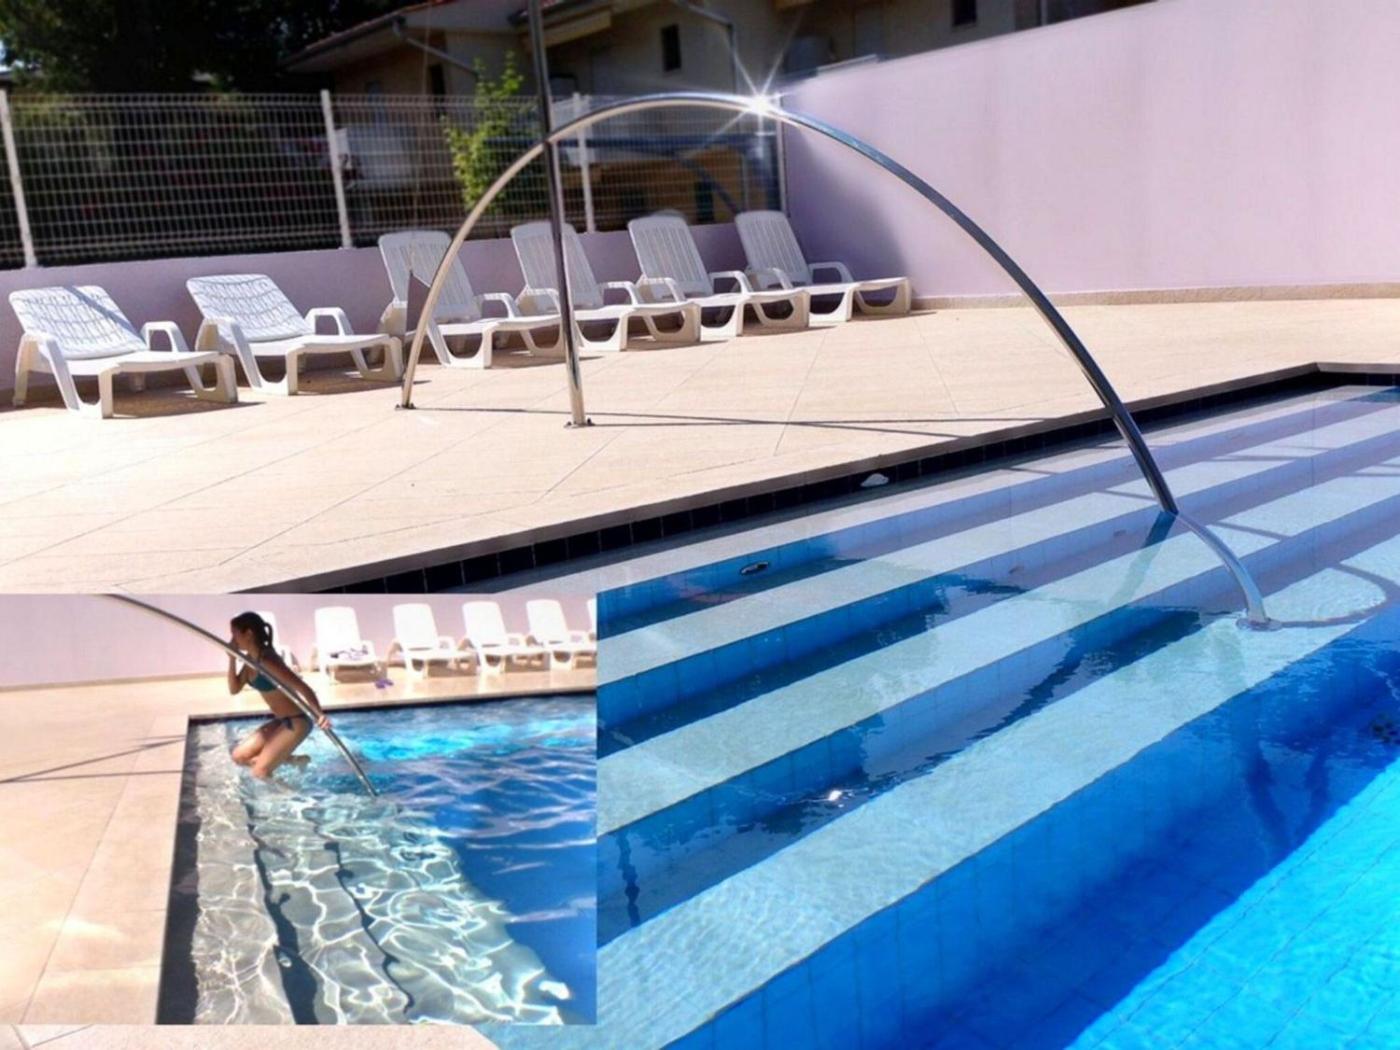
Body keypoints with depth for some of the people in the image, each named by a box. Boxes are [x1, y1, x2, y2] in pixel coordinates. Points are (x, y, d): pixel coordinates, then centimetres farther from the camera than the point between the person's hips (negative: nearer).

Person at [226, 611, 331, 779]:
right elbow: (234, 689, 10)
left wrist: (320, 715, -45)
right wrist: (232, 659, -4)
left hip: (296, 722, -9)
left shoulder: (267, 661, -25)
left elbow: (303, 688, -30)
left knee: (260, 772, -12)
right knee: (239, 756, 12)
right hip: (280, 721, 9)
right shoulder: (251, 660, 3)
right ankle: (294, 759, 16)